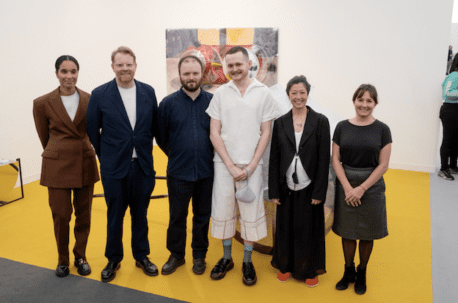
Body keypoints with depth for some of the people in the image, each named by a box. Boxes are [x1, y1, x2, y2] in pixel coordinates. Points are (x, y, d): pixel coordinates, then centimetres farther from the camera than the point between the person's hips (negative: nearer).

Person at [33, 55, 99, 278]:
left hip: (85, 163, 2)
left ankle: (80, 256, 29)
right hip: (57, 165, -2)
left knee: (83, 214, 9)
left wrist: (79, 151, 13)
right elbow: (44, 136, 6)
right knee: (61, 215, 3)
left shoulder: (90, 100, -1)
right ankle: (63, 259, 26)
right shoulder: (42, 103, -6)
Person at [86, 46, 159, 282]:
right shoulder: (100, 94, -5)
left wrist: (144, 148, 9)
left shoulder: (148, 92, 1)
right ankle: (113, 259, 31)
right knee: (115, 215, 11)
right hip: (114, 167, -2)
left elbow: (155, 125, 9)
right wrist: (105, 156, 4)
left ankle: (141, 256, 32)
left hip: (143, 165, 2)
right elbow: (92, 129, 2)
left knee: (140, 213, 14)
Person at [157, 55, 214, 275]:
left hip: (206, 172, 1)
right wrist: (177, 156, 11)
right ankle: (176, 255, 30)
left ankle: (199, 255, 31)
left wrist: (207, 156, 7)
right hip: (178, 172, 0)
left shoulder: (213, 101, -2)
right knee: (177, 216, 11)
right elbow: (161, 137, 6)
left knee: (202, 216, 13)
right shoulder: (168, 103, -2)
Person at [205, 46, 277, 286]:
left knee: (251, 212, 4)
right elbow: (214, 133, 1)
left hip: (251, 164, -1)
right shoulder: (220, 93, 3)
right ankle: (226, 258, 26)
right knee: (223, 210, 8)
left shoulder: (263, 93, 1)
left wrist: (250, 167, -7)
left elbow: (265, 133, 0)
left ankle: (247, 261, 22)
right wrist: (231, 165, -7)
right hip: (224, 163, 1)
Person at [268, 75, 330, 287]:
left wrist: (319, 192, -9)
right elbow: (274, 158, 3)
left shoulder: (320, 121, -3)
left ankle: (310, 271, 29)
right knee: (286, 228, 12)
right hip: (287, 188, 2)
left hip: (309, 188, -2)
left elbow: (324, 159, -5)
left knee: (309, 230, 9)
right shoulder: (280, 123, 3)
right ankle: (286, 266, 33)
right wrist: (274, 191, 0)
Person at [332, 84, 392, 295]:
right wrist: (347, 187, -11)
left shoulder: (382, 129, -4)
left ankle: (362, 273, 31)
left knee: (367, 233, 11)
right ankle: (348, 271, 31)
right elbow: (336, 160, -1)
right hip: (346, 185, 1)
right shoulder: (342, 127, -1)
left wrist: (362, 188, -12)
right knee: (347, 231, 11)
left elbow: (383, 165, -6)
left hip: (371, 187, -1)